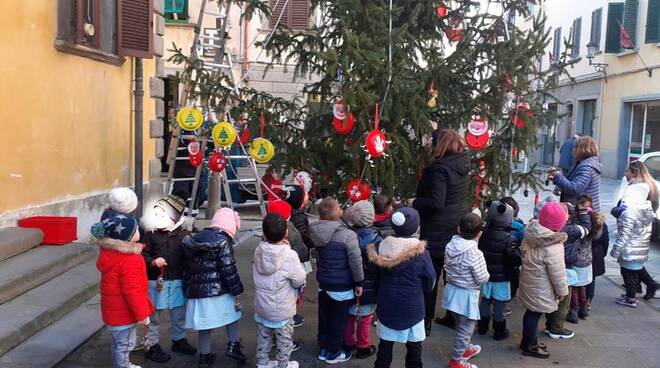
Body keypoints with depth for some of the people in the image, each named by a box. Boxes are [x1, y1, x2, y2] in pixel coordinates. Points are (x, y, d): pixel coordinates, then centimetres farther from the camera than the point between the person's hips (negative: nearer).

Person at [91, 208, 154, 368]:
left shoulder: (111, 250, -1)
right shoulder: (128, 260, -31)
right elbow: (132, 290, -27)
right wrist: (142, 313, -19)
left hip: (115, 309, 10)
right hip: (124, 311, -10)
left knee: (120, 342, 27)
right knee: (124, 344, 6)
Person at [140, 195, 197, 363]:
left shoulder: (185, 235, -4)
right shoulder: (151, 234, -7)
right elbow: (143, 255, -6)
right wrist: (153, 262, -26)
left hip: (178, 281, 2)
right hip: (156, 281, -2)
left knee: (179, 314, 17)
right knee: (153, 316, 8)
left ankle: (179, 340, 37)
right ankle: (152, 346, 22)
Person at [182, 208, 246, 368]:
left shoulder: (195, 239, 13)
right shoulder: (223, 242, -10)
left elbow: (187, 267, 17)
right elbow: (228, 270, -14)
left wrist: (188, 289, 24)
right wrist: (236, 292, -7)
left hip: (196, 292, 6)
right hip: (218, 292, -6)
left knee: (204, 326, 16)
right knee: (232, 313, 18)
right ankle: (233, 345, 12)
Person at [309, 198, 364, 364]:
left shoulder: (316, 233, -5)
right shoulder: (348, 235, -22)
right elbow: (356, 261, -17)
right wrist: (359, 282, -5)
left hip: (323, 283, 5)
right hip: (342, 286, -5)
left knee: (324, 318, 19)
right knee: (338, 320, 11)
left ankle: (323, 349, 33)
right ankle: (333, 353, 24)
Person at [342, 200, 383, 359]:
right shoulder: (375, 239, -19)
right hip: (368, 286, -3)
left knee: (350, 315, 19)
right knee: (365, 318, 12)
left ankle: (348, 343, 33)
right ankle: (363, 347, 24)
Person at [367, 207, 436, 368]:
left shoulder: (381, 248, -7)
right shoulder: (421, 253, -18)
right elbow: (429, 282, -6)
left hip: (386, 306, 3)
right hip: (412, 308, -3)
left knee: (385, 343, 16)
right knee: (414, 346, 13)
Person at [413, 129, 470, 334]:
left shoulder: (440, 168, -20)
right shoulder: (463, 161, 3)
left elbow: (435, 203, -25)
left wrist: (414, 203, -11)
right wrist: (438, 131, 30)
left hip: (438, 230, -8)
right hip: (459, 226, 8)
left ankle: (426, 322, 9)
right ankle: (453, 316, 27)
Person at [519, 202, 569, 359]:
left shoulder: (531, 233, -8)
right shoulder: (552, 247, -31)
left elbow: (524, 254, 8)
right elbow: (557, 273, -21)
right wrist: (562, 291, -8)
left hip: (529, 282, 8)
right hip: (541, 290, -8)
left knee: (531, 312, 22)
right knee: (535, 315, 9)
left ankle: (528, 340, 39)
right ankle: (529, 346, 26)